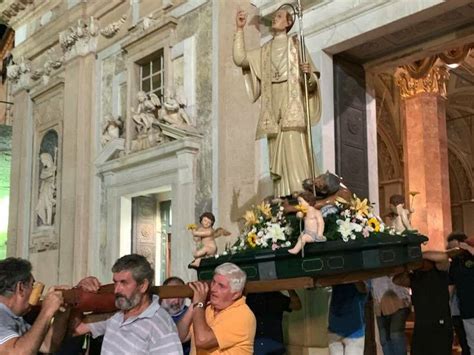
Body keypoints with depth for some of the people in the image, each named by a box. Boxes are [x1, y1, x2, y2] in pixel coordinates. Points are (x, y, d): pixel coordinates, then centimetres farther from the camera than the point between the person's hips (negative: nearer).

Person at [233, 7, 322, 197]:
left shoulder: (296, 44, 11)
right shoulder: (265, 50, 23)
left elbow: (312, 83, 4)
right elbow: (239, 59, 10)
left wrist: (309, 73, -19)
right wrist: (240, 29, 9)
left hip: (292, 106, -4)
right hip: (274, 109, 4)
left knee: (294, 154, -14)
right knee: (278, 158, -3)